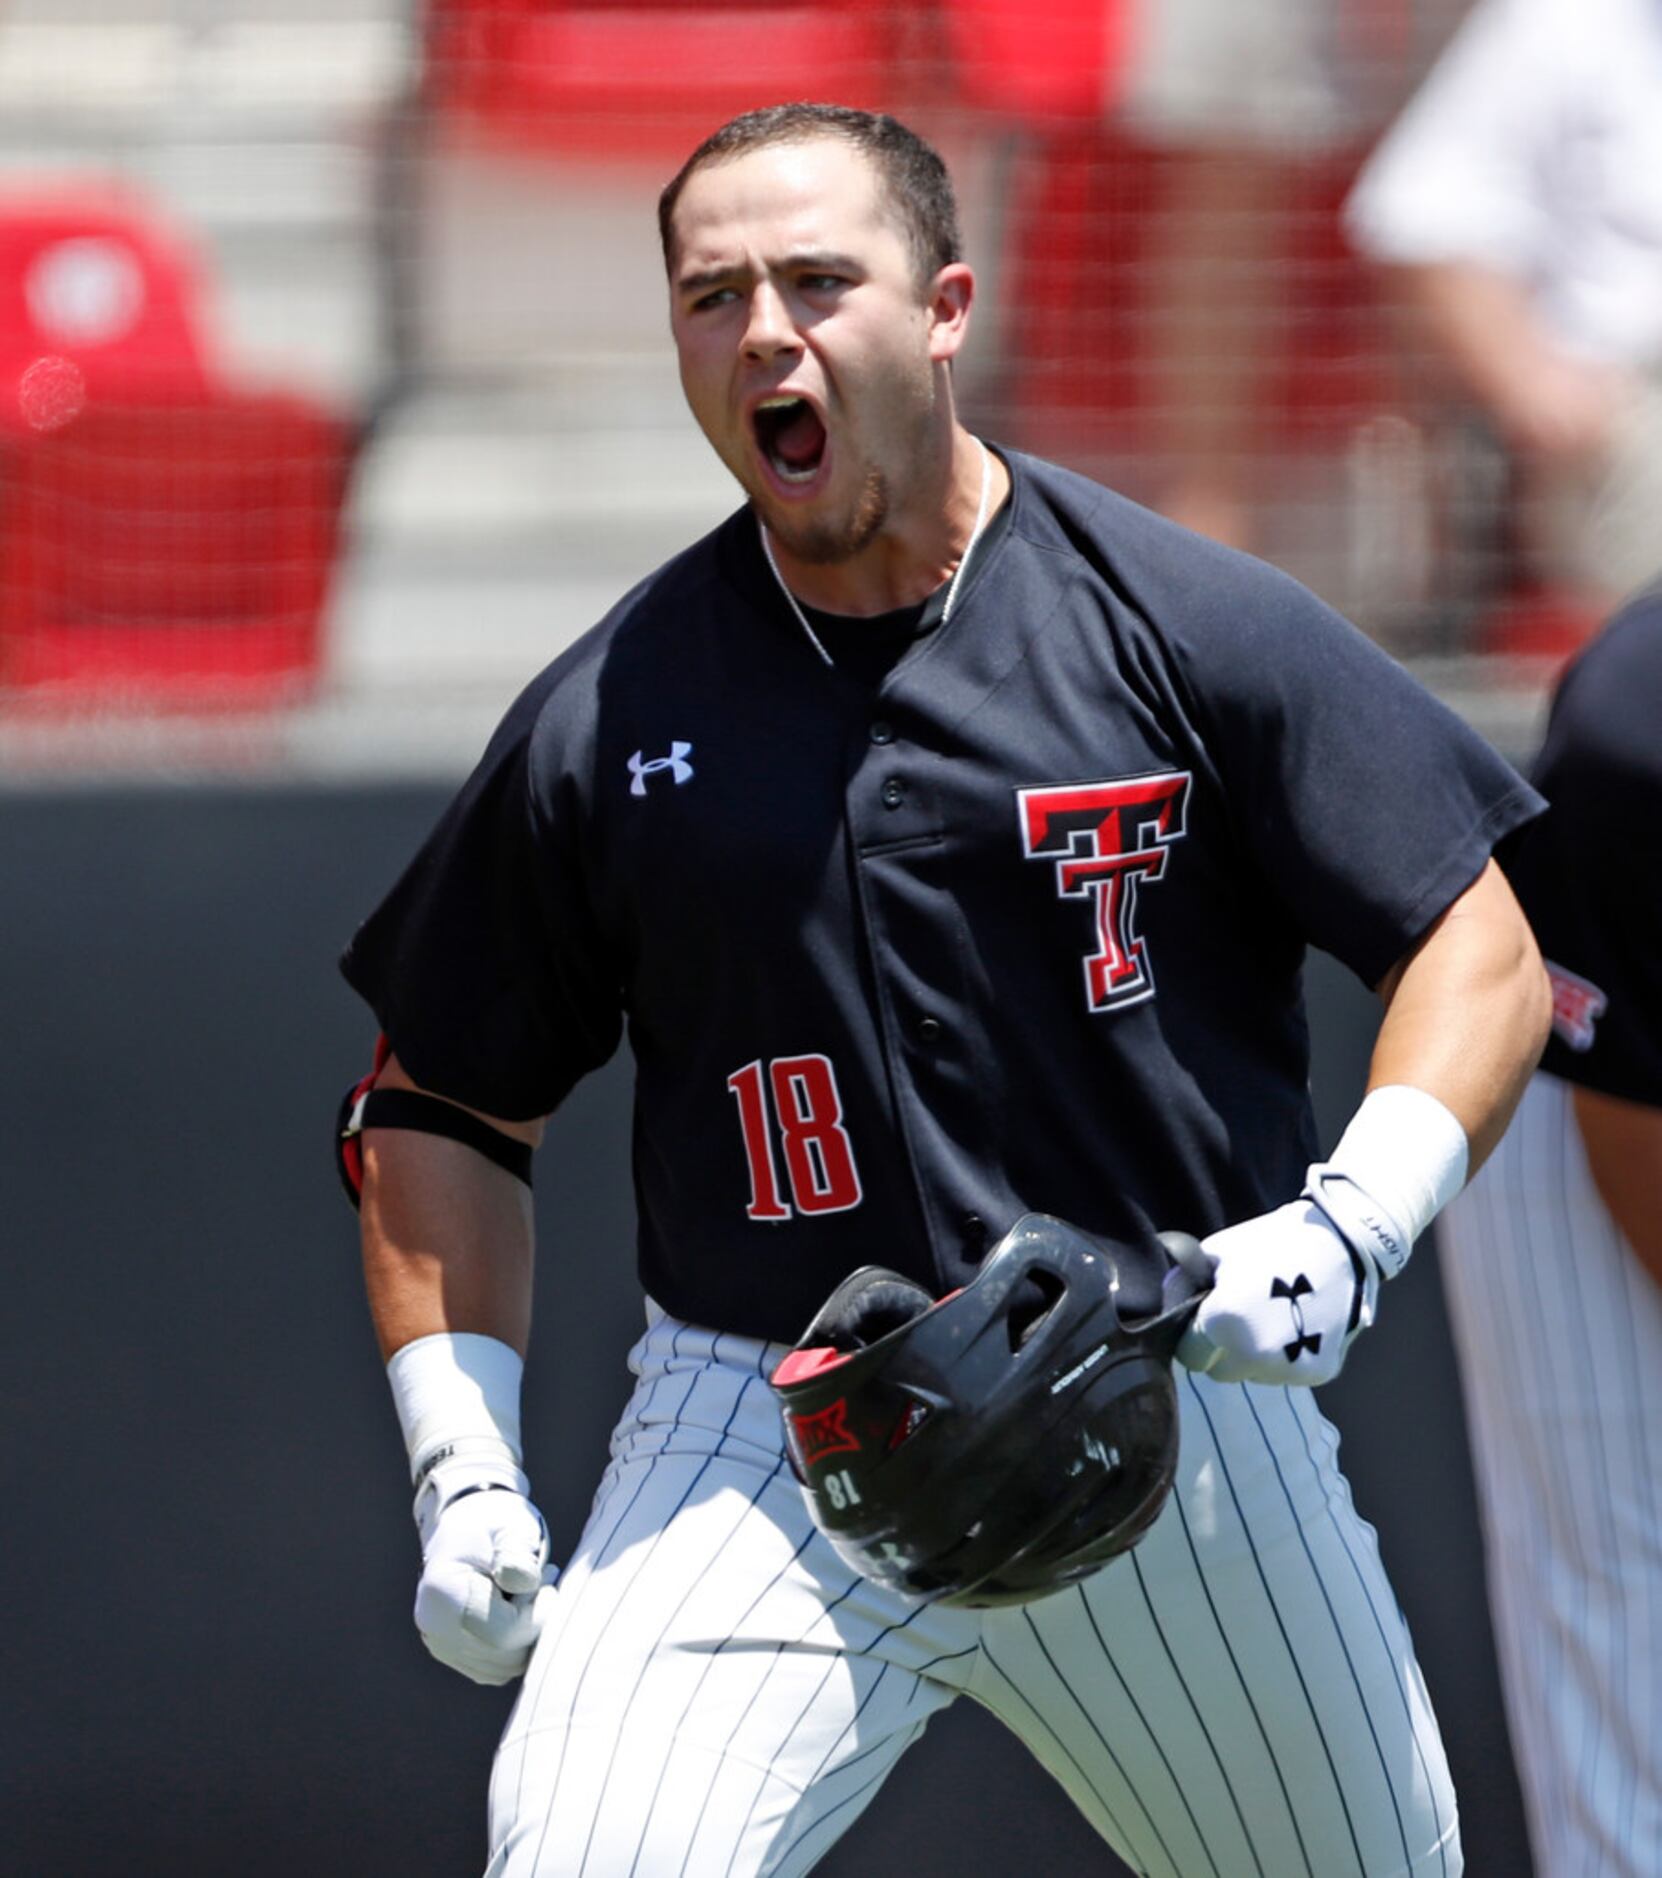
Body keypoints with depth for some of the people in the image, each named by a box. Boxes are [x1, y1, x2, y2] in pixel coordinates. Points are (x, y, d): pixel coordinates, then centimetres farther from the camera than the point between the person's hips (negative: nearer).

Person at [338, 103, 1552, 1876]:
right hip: (754, 1447, 0)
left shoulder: (1186, 621, -2)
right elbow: (438, 1104, 12)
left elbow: (1482, 950, -2)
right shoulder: (604, 719, 2)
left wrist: (1352, 1223, -20)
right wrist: (461, 1471, 0)